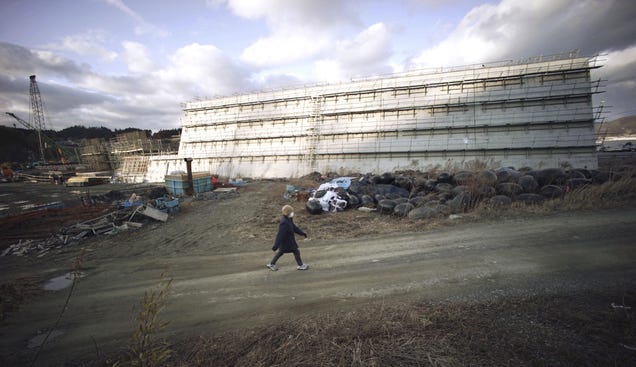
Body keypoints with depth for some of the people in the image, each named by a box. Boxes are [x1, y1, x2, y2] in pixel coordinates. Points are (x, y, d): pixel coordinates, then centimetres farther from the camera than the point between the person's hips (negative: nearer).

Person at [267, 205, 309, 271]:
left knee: (280, 252, 22)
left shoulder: (289, 219, -1)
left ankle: (271, 264, 34)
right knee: (296, 252, 7)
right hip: (287, 241, -10)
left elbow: (294, 227, 14)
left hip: (284, 241, 10)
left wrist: (302, 233, 18)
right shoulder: (284, 223, -32)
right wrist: (275, 246, -29)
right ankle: (300, 265, 26)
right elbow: (280, 235, -32)